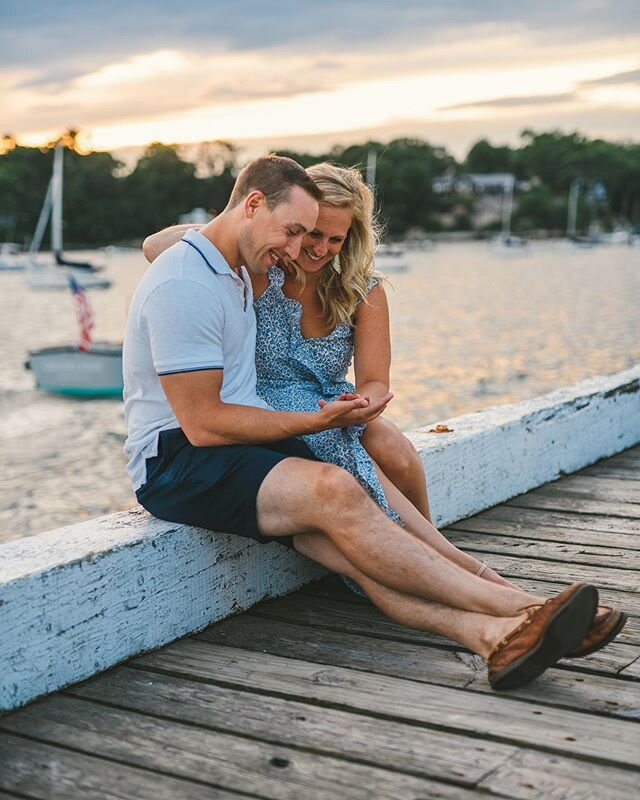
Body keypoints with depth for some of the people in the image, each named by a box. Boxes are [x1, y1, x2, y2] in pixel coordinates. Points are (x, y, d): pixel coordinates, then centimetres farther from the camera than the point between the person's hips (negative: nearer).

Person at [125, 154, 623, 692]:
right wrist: (318, 421, -9)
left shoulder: (233, 273, 17)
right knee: (335, 492, -31)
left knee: (354, 546, -19)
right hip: (175, 464, -9)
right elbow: (203, 424, -17)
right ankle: (520, 609, -33)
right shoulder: (183, 284, -14)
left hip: (244, 448, 9)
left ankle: (488, 633, -40)